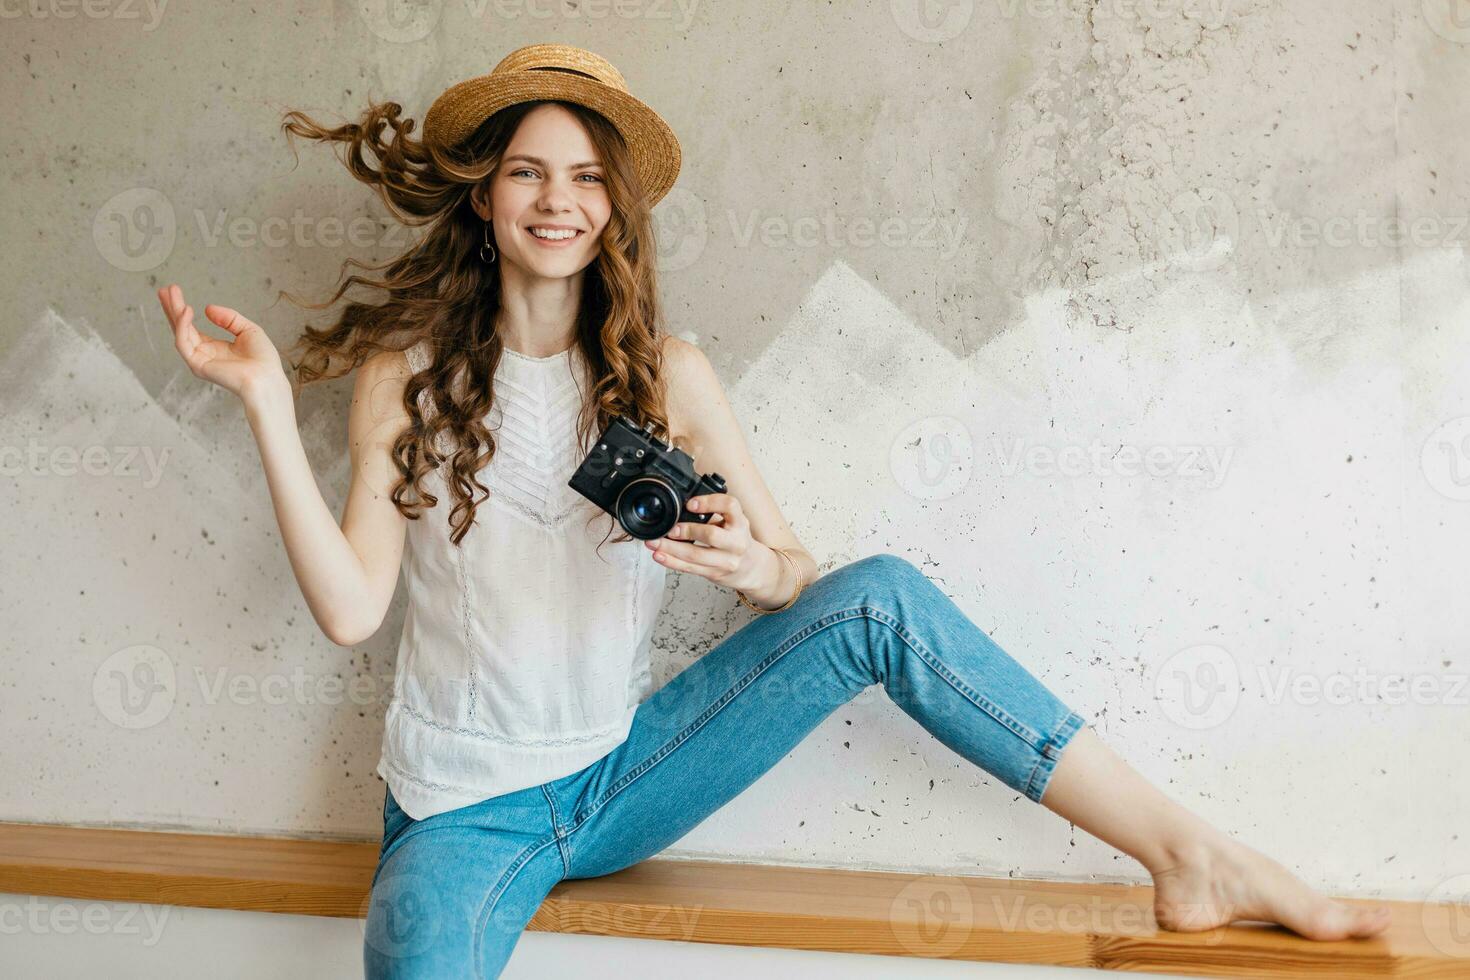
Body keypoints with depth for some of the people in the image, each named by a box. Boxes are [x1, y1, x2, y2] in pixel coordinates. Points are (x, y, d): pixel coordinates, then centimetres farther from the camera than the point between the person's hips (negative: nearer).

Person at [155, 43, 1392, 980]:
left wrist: (750, 565, -25)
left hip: (624, 773, 2)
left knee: (878, 597, -18)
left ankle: (1191, 857, -14)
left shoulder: (668, 374, -1)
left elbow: (801, 573, -1)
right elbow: (351, 607, -12)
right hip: (466, 812, -1)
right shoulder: (407, 372, -5)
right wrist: (269, 406, -19)